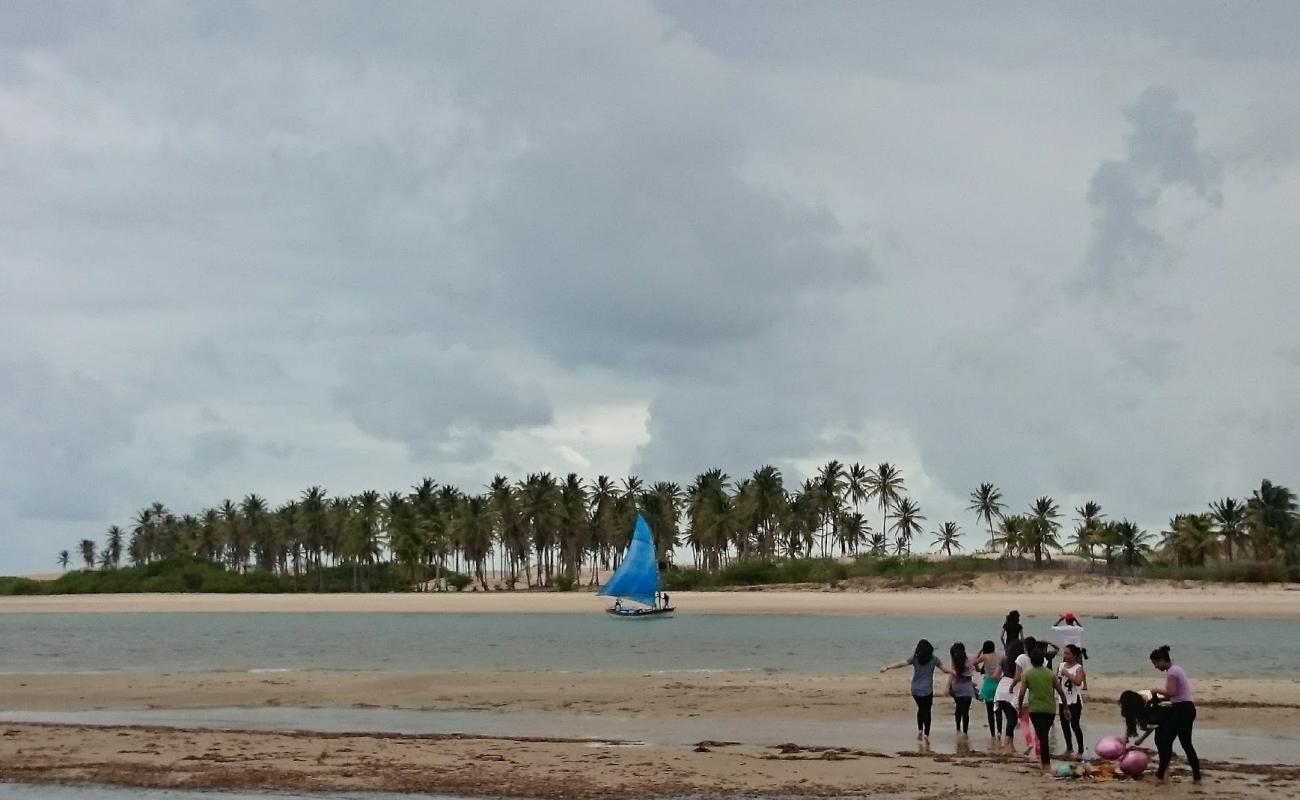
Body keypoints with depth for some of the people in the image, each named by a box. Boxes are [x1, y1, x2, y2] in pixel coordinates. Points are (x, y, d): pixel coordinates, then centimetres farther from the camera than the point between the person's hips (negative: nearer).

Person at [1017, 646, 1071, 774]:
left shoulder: (1028, 674, -2)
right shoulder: (1050, 673, 5)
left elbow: (1021, 694, -8)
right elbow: (1061, 692, 3)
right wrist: (1066, 708, 11)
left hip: (1035, 709, -2)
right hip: (1050, 709, 2)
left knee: (1042, 736, 0)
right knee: (1044, 735, 18)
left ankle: (1046, 764, -4)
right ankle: (1044, 761, 20)